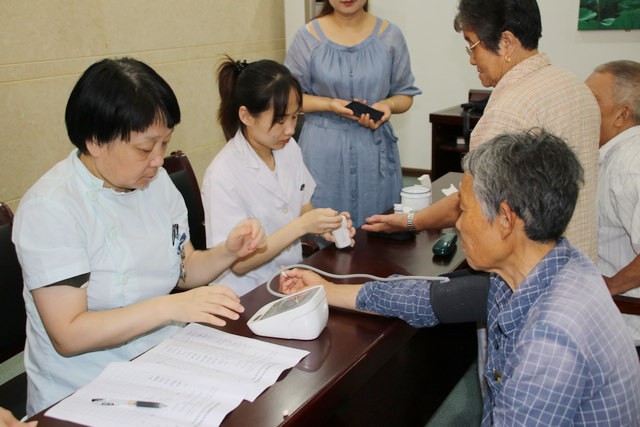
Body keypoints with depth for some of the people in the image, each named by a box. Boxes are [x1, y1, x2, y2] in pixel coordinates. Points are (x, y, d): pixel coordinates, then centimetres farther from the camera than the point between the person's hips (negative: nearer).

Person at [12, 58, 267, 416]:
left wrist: (228, 252, -8)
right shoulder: (50, 208, -17)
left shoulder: (157, 181, 3)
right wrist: (170, 307, -30)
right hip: (83, 395, -6)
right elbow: (68, 336, -21)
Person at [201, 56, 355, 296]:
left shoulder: (289, 149, 0)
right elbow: (238, 263, -16)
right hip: (247, 294, -6)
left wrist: (322, 226, -9)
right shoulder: (222, 176, -19)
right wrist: (301, 226, -24)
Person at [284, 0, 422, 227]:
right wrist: (329, 104, -13)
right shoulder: (308, 37, -2)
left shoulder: (390, 36, 2)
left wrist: (388, 104, -11)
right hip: (323, 151, -1)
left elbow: (405, 94, 10)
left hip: (375, 149, 2)